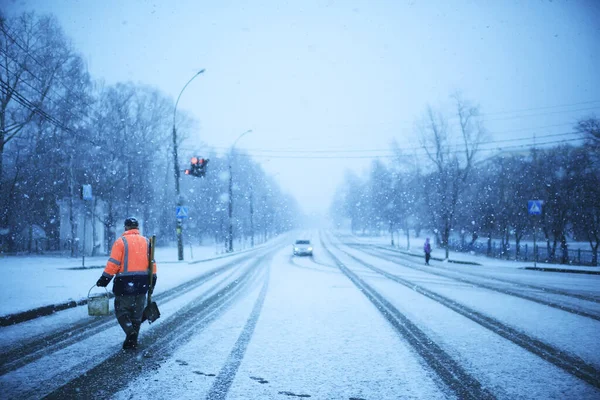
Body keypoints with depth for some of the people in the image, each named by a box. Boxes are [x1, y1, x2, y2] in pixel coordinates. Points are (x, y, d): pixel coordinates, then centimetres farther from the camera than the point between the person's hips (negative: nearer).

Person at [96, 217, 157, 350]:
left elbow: (113, 263, -12)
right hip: (142, 283, 5)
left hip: (125, 282, -5)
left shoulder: (121, 241, -6)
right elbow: (152, 262, 9)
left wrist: (105, 278, -6)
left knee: (122, 310, 4)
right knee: (137, 312, 13)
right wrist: (153, 278, 16)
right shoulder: (146, 242, 9)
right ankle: (133, 340, 16)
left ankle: (130, 332, -18)